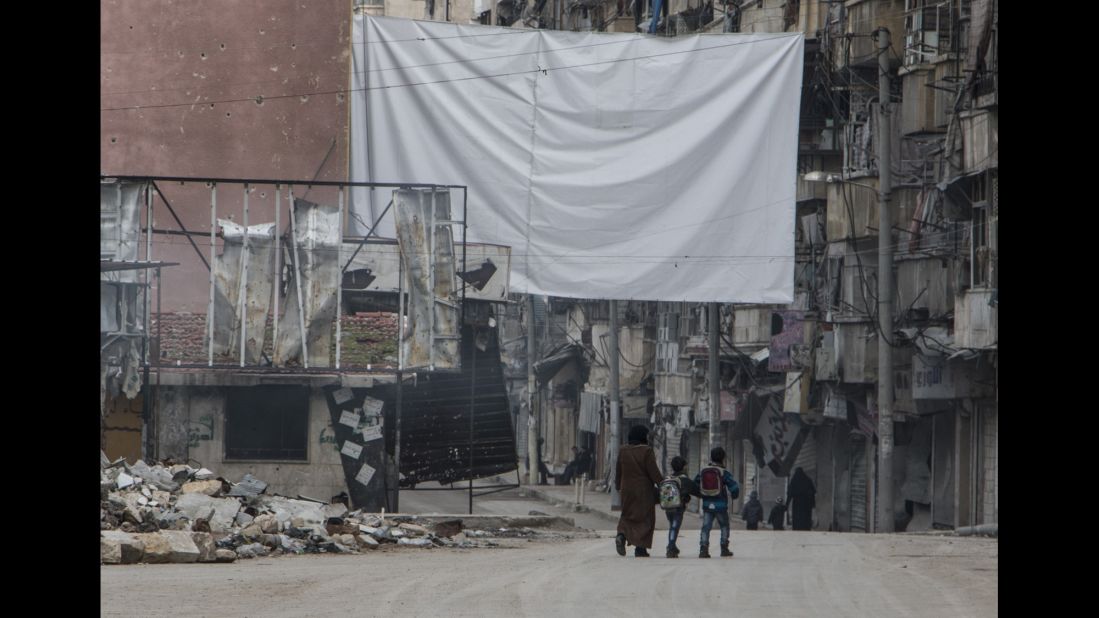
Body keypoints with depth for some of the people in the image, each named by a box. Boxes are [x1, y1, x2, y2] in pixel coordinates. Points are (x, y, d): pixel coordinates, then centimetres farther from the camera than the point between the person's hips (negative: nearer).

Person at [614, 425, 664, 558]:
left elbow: (618, 472, 12)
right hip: (644, 490, -4)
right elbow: (654, 472, -13)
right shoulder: (646, 452, -13)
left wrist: (618, 487, 25)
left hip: (627, 489, 4)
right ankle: (640, 548, -2)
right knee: (645, 517, 4)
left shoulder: (623, 451, 3)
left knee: (627, 515, 16)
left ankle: (621, 535, -12)